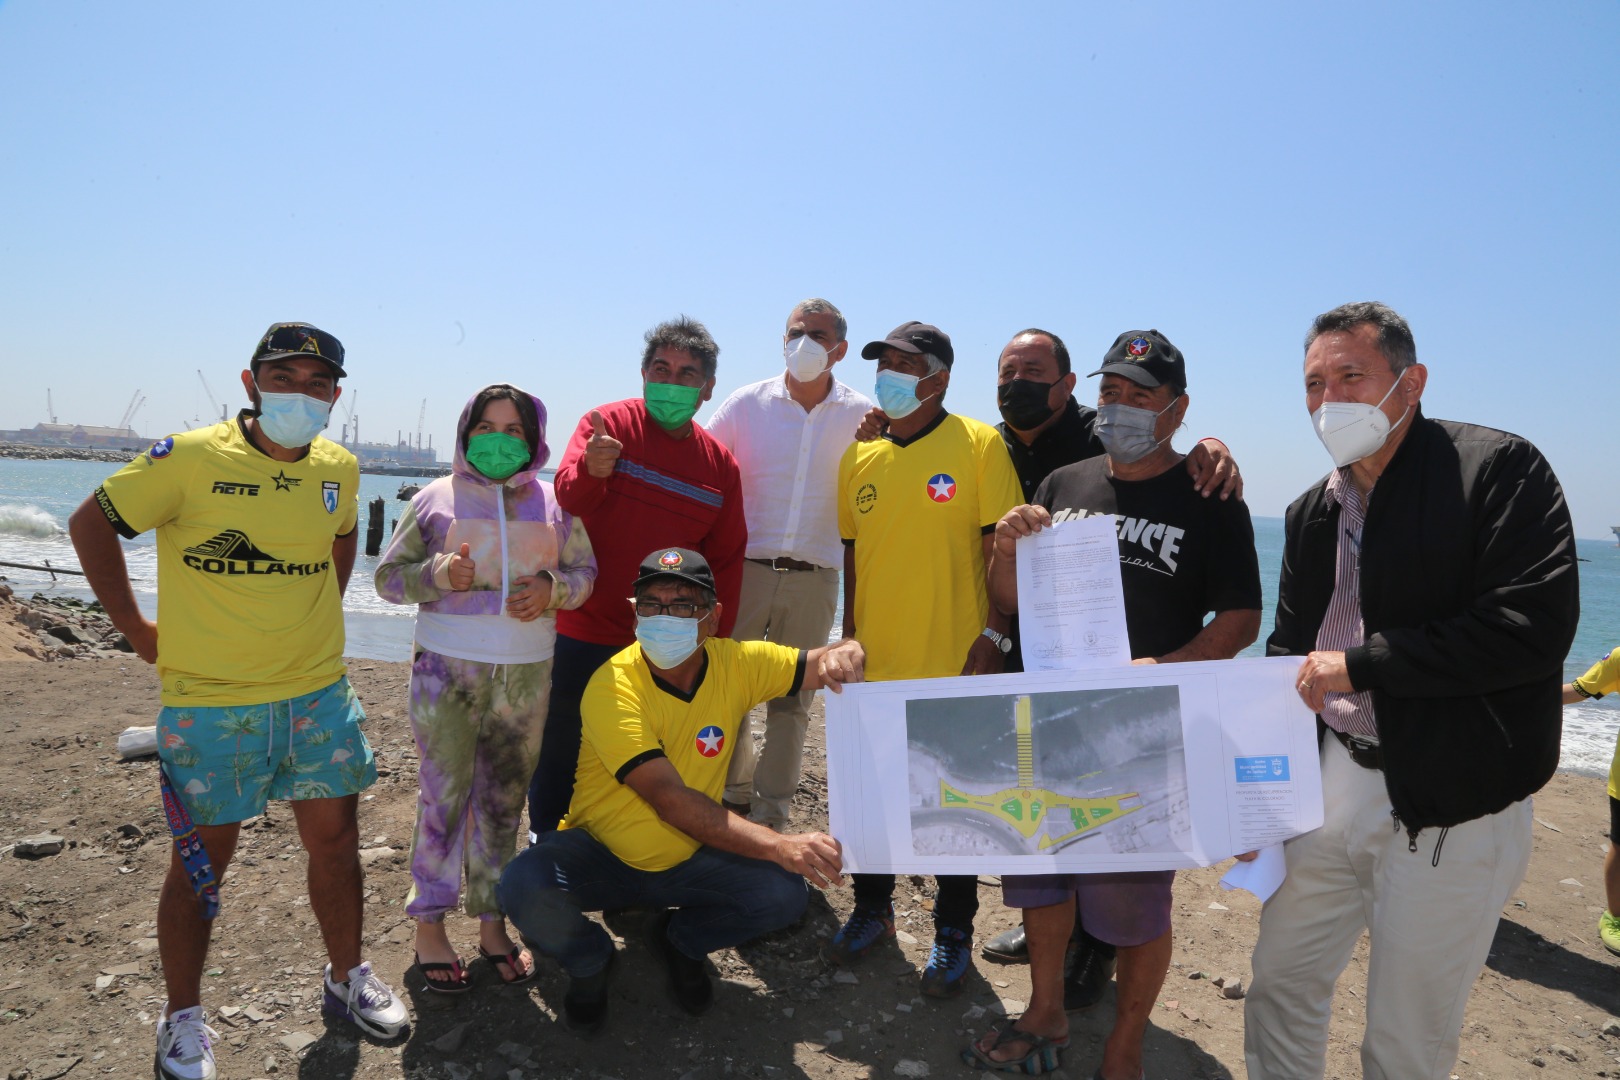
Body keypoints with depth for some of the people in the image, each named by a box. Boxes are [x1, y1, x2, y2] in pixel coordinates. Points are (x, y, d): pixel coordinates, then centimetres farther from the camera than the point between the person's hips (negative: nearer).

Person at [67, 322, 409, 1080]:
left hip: (319, 696, 4)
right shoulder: (190, 459, -12)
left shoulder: (338, 469, 2)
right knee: (202, 860, 8)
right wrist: (136, 630, -4)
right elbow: (92, 524, -4)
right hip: (209, 704, -4)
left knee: (335, 838, 12)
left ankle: (347, 979, 32)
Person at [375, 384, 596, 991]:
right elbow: (388, 576, 6)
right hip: (445, 668, -2)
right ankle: (429, 925, 16)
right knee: (444, 797, 0)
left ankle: (492, 922, 23)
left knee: (504, 799, 10)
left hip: (526, 673, 2)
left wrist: (553, 588, -10)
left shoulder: (553, 503, 9)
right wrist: (436, 574, -14)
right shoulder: (436, 498, 4)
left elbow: (585, 570, 12)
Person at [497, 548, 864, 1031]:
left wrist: (843, 655, -29)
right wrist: (779, 846, -44)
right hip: (599, 856, -3)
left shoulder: (736, 663, -11)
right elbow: (670, 800, -34)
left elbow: (825, 663, -2)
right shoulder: (612, 687, -25)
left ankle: (680, 940, 12)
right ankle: (590, 961, 5)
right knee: (524, 887, -32)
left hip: (685, 862, 3)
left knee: (783, 893, -21)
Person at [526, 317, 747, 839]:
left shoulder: (721, 465, 4)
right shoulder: (609, 424, -5)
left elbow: (725, 562, 8)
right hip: (581, 635, -2)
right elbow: (567, 496, -21)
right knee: (559, 753, 9)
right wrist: (590, 470, -43)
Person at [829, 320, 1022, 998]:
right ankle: (872, 909, 38)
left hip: (953, 666, -4)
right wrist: (848, 639, 11)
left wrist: (993, 638, -15)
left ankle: (953, 933, 28)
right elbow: (853, 556, 12)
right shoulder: (858, 458, 6)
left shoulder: (979, 446, -7)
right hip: (874, 664, 4)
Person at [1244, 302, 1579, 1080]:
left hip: (1454, 804, -6)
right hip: (1333, 782, 6)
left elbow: (1533, 627, -22)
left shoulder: (1500, 469, -10)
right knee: (1279, 985, 16)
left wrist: (1358, 664, -18)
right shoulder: (1312, 513, 9)